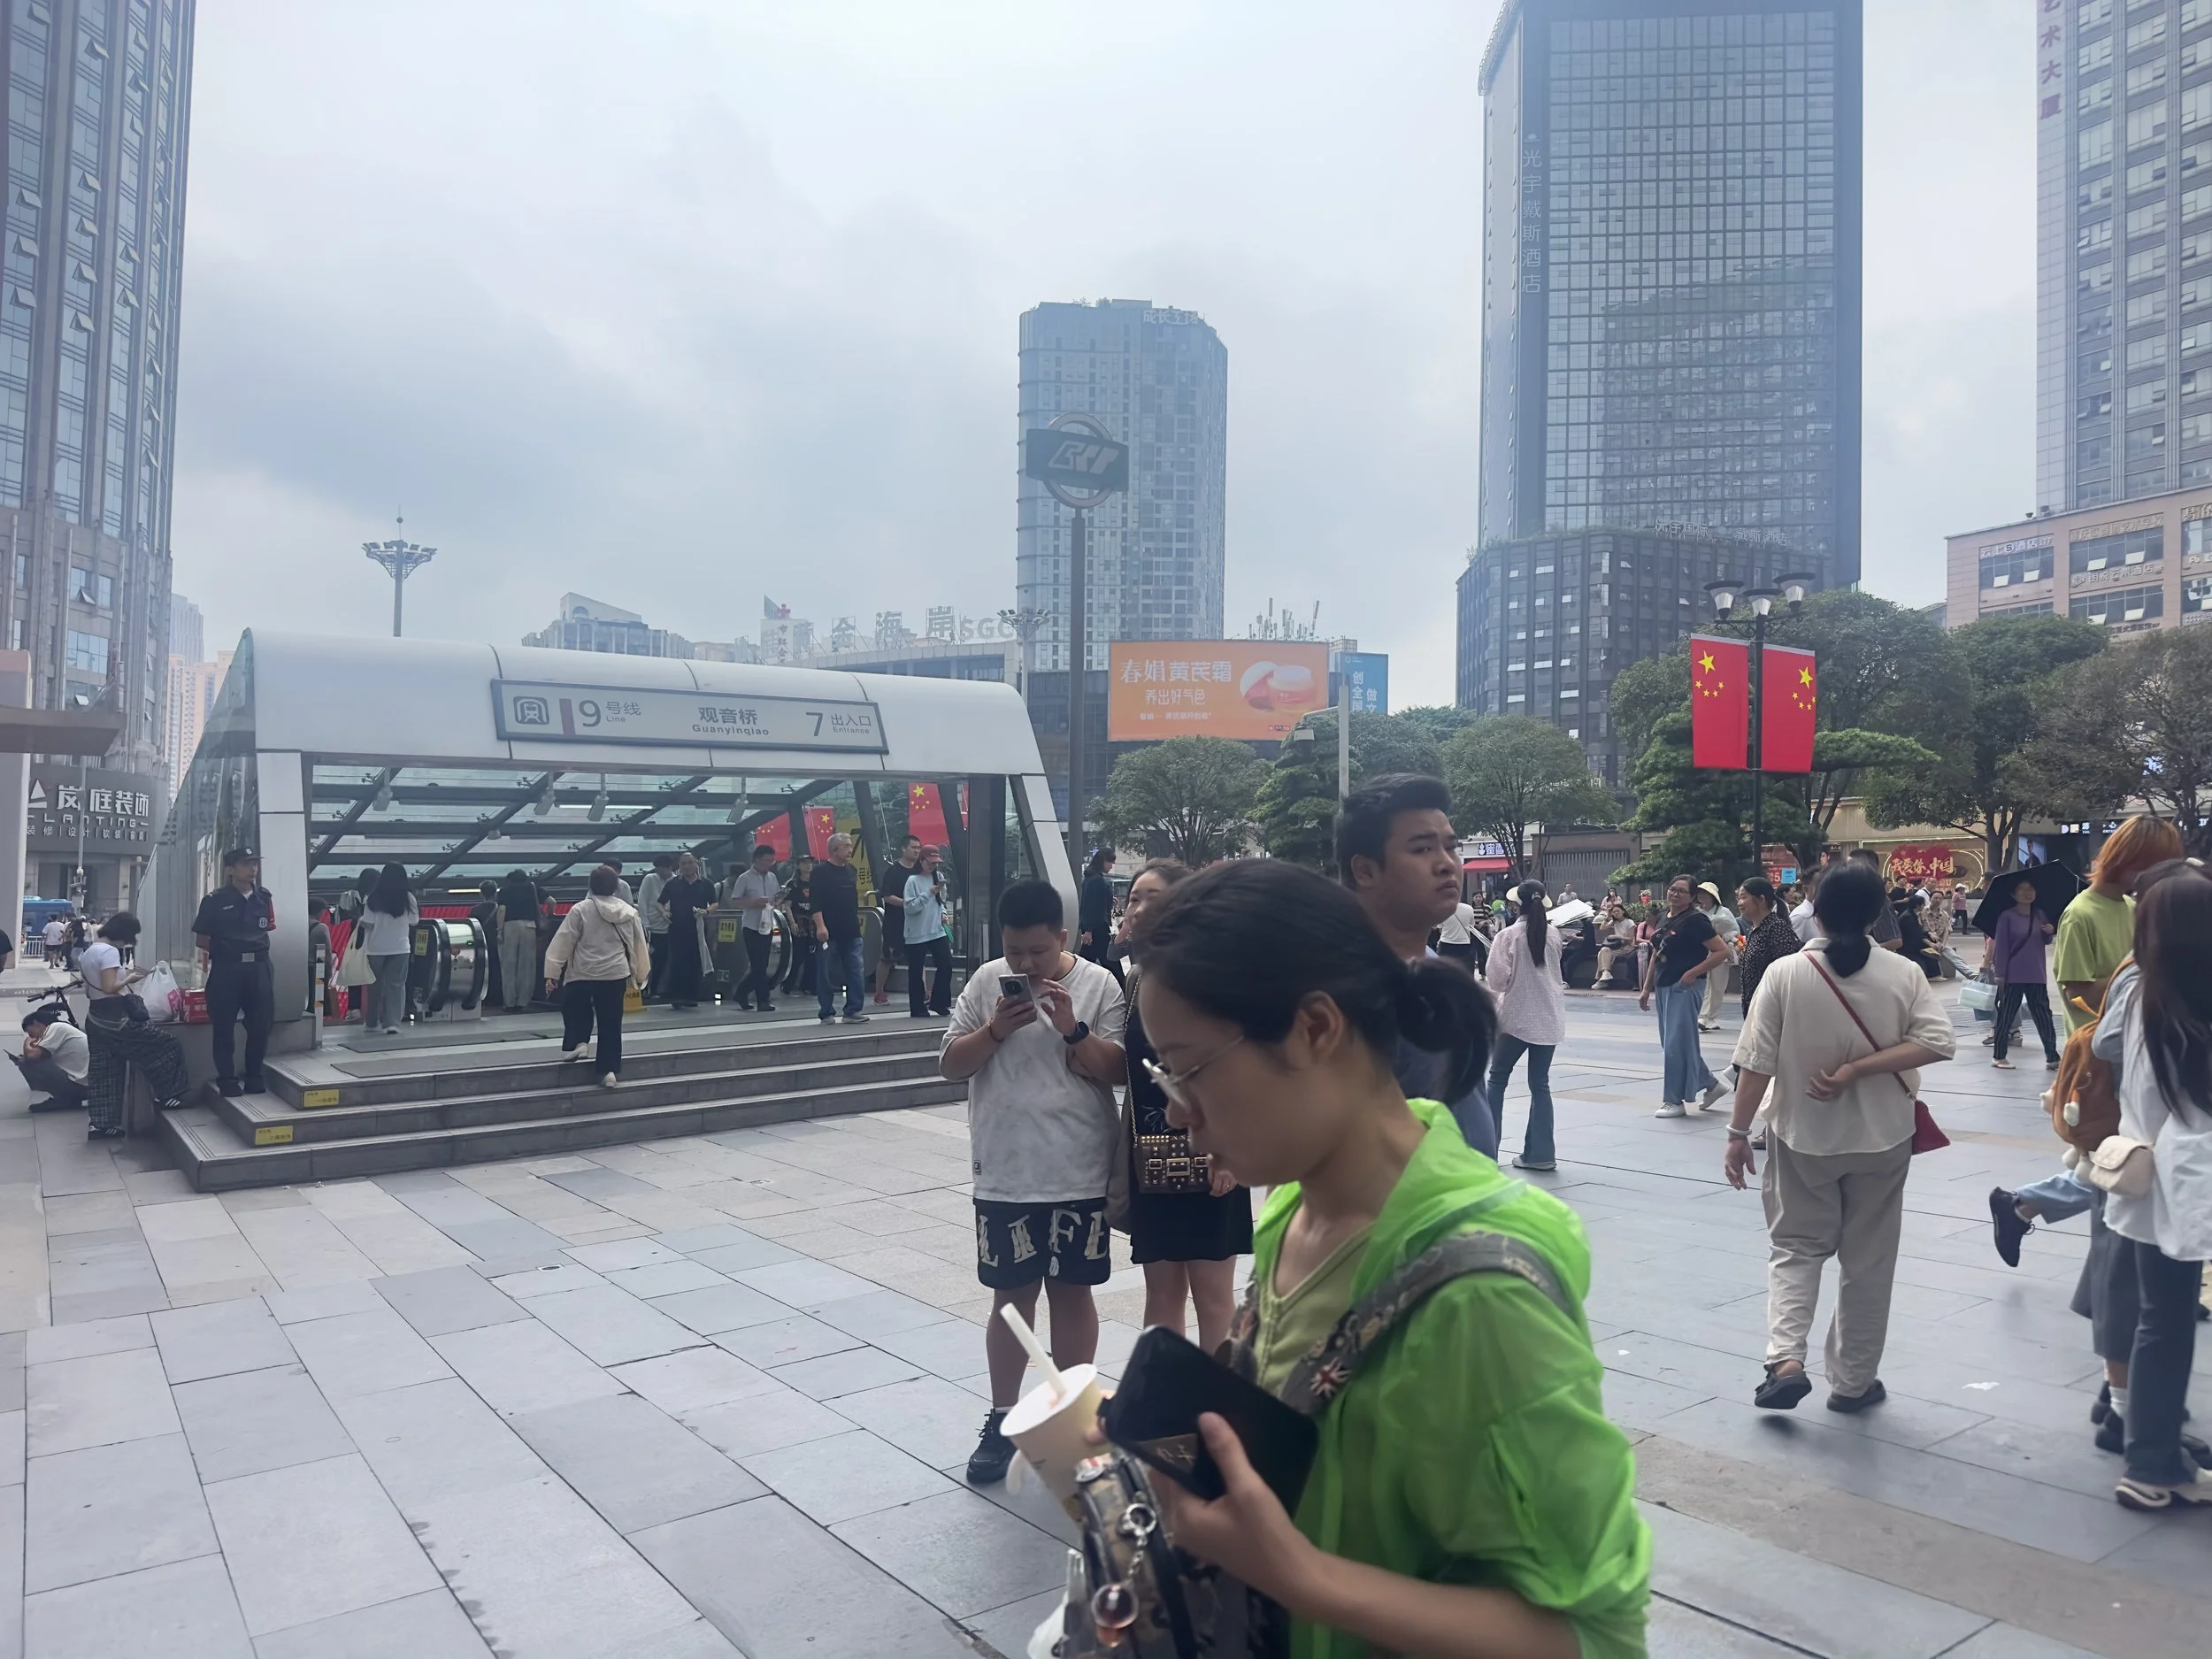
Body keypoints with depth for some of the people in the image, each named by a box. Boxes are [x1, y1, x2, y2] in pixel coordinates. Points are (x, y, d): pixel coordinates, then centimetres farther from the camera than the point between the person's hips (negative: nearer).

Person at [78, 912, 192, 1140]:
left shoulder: (90, 950, 12)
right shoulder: (110, 951, -18)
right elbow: (110, 988, -25)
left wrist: (124, 975, 14)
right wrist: (129, 978, -8)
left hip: (96, 1018, 10)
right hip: (115, 1018, -10)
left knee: (103, 1073, 12)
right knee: (166, 1046, 4)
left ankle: (101, 1124, 14)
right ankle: (165, 1095, 12)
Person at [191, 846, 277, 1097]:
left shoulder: (264, 897, 8)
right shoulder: (215, 900, -4)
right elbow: (201, 937, -1)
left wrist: (257, 951, 5)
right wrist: (224, 950, -2)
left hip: (258, 967, 4)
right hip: (226, 968, -4)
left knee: (261, 1023, 7)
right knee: (224, 1026, 3)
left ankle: (254, 1075, 21)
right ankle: (227, 1078, 13)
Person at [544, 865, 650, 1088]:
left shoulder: (581, 909, -6)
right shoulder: (629, 912, 4)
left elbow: (563, 942, -6)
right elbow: (639, 945, 12)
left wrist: (552, 973, -1)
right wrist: (640, 975, 24)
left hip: (583, 974, -2)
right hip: (616, 975, 3)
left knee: (575, 1011, 23)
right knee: (611, 1024, 9)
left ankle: (575, 1043, 1)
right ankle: (609, 1070, 8)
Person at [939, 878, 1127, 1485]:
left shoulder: (1099, 984, -6)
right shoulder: (986, 982, -1)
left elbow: (1118, 1072, -7)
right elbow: (951, 1065, 0)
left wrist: (1073, 1028, -22)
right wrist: (995, 1030, -17)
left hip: (1079, 1177, -1)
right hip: (1004, 1177, 1)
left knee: (1072, 1294, 12)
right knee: (1011, 1297, 11)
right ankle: (1001, 1421, 26)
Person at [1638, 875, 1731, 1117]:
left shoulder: (1695, 919, -11)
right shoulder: (1665, 919, 12)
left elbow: (1722, 952, -15)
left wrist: (1692, 973, -17)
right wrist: (1647, 988, 16)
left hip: (1684, 988, -9)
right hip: (1664, 987, 9)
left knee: (1676, 1045, -5)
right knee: (1670, 1044, 14)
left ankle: (1675, 1101, 5)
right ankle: (1711, 1084, 29)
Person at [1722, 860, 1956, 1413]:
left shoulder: (1785, 974, -11)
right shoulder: (1904, 974, -6)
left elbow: (1757, 1062, -12)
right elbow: (1938, 1042, -16)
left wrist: (1738, 1131, -5)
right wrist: (1858, 1069, -15)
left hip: (1803, 1137, -1)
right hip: (1881, 1137, 1)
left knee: (1795, 1247, 14)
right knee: (1869, 1261, 14)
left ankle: (1785, 1359, -4)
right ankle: (1853, 1381, 24)